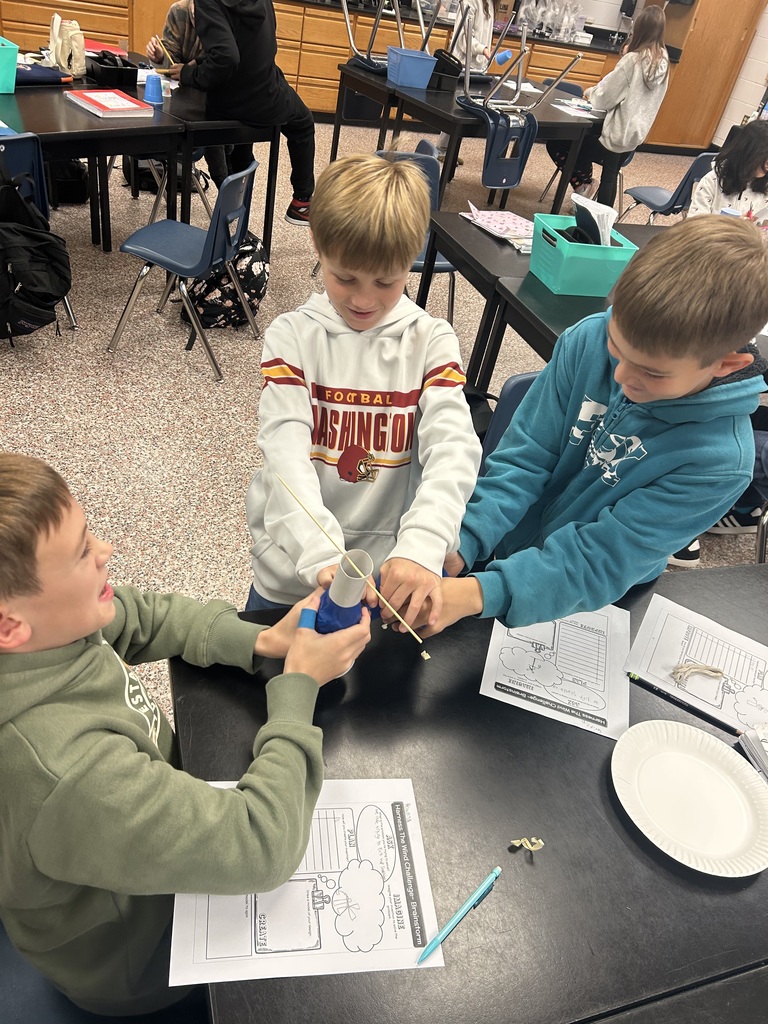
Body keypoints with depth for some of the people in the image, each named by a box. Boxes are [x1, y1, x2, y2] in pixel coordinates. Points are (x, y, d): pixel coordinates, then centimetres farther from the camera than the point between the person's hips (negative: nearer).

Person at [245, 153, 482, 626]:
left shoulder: (431, 340, -7)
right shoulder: (292, 336, -8)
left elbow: (453, 449, -21)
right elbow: (287, 453, -20)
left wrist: (420, 549, -39)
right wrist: (321, 557, -36)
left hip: (396, 574, 0)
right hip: (293, 572, 0)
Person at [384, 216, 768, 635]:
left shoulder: (720, 459, -26)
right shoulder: (589, 340, -17)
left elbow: (601, 558, -26)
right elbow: (525, 456, -13)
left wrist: (481, 594, -37)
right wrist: (461, 544, -26)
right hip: (501, 547, 4)